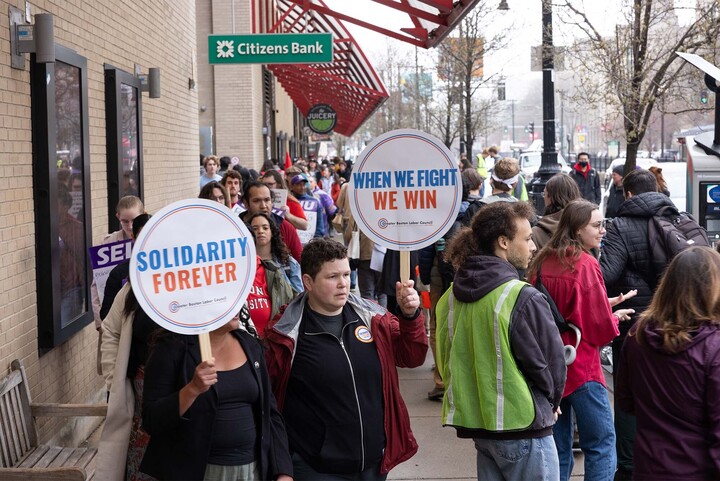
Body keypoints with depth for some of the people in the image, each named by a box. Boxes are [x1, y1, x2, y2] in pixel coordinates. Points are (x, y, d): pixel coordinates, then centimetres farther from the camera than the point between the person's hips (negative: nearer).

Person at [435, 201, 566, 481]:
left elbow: (446, 359, 11)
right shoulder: (523, 298, -19)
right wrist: (550, 402, 8)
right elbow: (551, 363, -11)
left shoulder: (452, 296, 2)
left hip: (475, 420, 7)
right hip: (521, 426, -7)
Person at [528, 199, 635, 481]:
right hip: (580, 366, -7)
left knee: (558, 446, 13)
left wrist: (604, 306, 13)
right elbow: (602, 328, -12)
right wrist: (614, 318, 8)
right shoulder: (586, 265, -14)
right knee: (602, 443, 0)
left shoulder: (543, 262, 6)